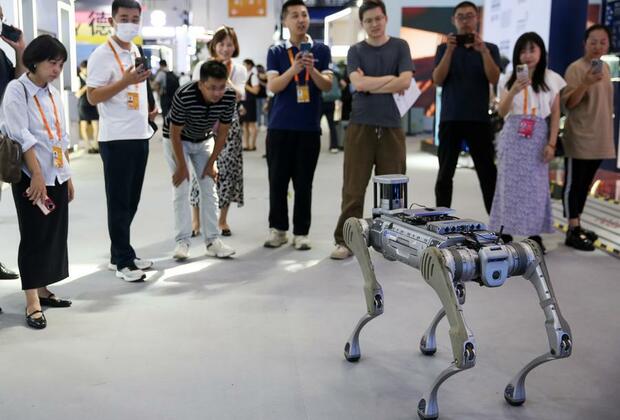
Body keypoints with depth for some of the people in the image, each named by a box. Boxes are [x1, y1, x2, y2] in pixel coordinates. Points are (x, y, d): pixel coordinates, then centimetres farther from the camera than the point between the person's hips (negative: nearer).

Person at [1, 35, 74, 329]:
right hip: (31, 176, -7)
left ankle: (42, 290, 21)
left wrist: (68, 175, 13)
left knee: (55, 235, 10)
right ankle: (32, 303, -3)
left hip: (56, 175, 7)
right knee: (34, 236, -6)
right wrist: (37, 176, -21)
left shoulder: (53, 93, 13)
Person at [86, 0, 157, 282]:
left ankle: (120, 255, 23)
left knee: (131, 201, 13)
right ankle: (123, 262, 5)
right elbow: (92, 97, -16)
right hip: (116, 139, -8)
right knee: (119, 202, -2)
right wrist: (126, 80, -24)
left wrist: (148, 108, 12)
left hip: (140, 135, 8)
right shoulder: (102, 55, -10)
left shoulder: (136, 52, 16)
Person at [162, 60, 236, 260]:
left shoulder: (230, 97, -25)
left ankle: (212, 240, 5)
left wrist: (211, 164, -7)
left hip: (204, 140, 4)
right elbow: (175, 134, -24)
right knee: (181, 190, -9)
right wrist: (182, 166, -18)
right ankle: (182, 241, -5)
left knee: (209, 190, 1)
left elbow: (222, 133, -11)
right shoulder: (183, 96, -36)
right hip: (176, 140, -4)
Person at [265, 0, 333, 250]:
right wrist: (294, 68, -22)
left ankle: (301, 233, 10)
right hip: (280, 126, 0)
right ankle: (277, 229, 16)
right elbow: (273, 86, -6)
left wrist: (312, 69, -20)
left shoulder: (321, 50, 6)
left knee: (304, 183, 3)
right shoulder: (276, 52, 4)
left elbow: (327, 86, -1)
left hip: (309, 127, 0)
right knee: (278, 181, 4)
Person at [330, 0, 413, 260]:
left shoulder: (400, 47, 8)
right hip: (360, 126, 0)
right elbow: (358, 83, -8)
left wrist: (370, 84, -5)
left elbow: (405, 82, -7)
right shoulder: (356, 51, 9)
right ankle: (344, 241, 4)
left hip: (391, 126, 0)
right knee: (353, 189, -2)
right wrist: (389, 79, -5)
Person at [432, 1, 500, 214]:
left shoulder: (489, 48, 9)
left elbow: (493, 79, -5)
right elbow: (438, 80, -3)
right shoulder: (444, 48, 10)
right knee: (445, 174, 3)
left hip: (479, 119, 0)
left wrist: (483, 51, -18)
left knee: (488, 173, -3)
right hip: (450, 119, 1)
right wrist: (450, 50, -15)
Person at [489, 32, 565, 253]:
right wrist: (513, 91, -17)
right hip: (513, 136, 1)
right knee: (509, 184, 0)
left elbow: (555, 115, 4)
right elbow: (502, 112, -1)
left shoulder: (552, 79, 4)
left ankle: (534, 234, 6)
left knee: (536, 185, 1)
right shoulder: (512, 78, 5)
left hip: (538, 137, 0)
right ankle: (505, 233, 5)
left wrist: (551, 144, -4)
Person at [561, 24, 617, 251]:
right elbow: (568, 103, -16)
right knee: (573, 184, -3)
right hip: (579, 138, -8)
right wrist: (586, 83, -30)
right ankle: (573, 231, 1)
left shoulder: (605, 67, 13)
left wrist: (608, 131, 20)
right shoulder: (575, 68, -11)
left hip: (599, 138, 8)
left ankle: (577, 226, 22)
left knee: (585, 184, 13)